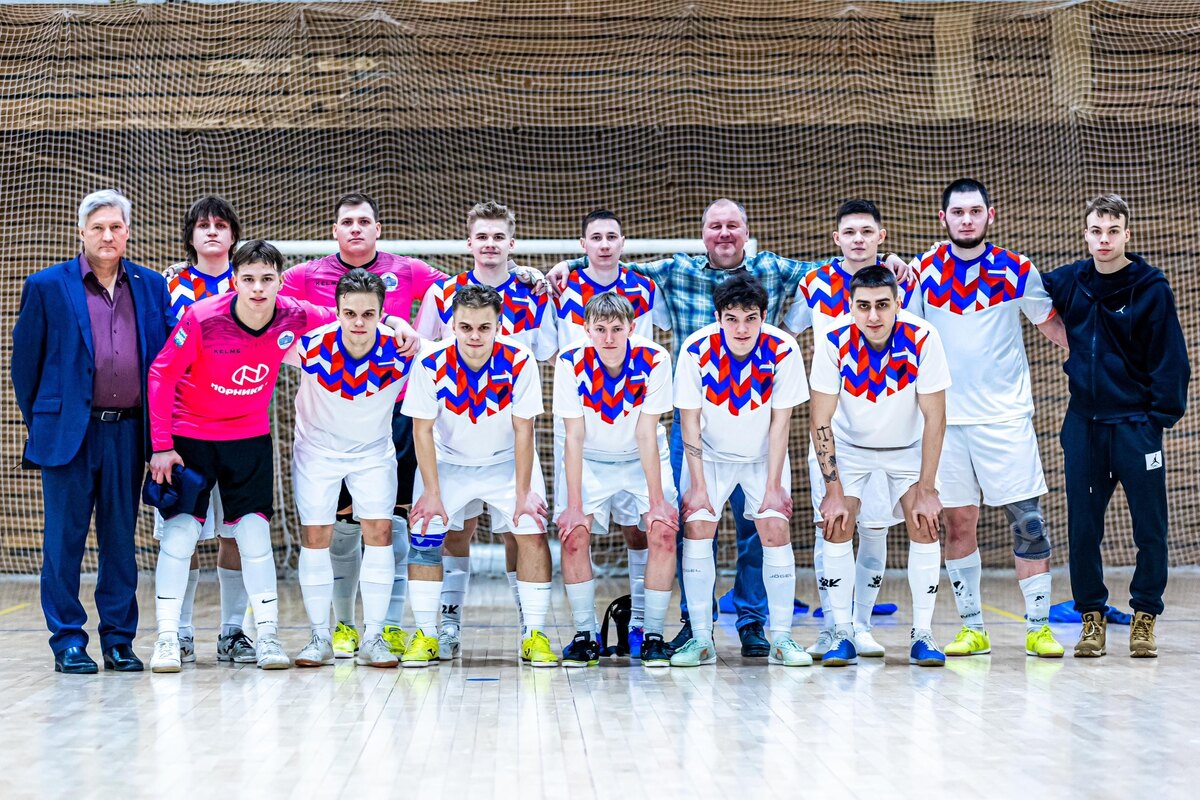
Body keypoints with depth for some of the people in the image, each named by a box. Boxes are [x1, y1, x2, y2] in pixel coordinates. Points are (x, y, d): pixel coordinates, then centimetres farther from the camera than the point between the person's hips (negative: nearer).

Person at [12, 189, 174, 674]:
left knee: (121, 538, 8)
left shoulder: (151, 287, 9)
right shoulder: (47, 287, 1)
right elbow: (25, 358, 6)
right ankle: (68, 643, 8)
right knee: (65, 539, 1)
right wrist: (36, 418, 6)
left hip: (129, 431, 3)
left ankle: (119, 639, 15)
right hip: (68, 430, -2)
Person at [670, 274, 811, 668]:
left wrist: (774, 484, -13)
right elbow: (690, 421, -14)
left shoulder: (783, 350, -22)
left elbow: (780, 422, -13)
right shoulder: (696, 350, -22)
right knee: (697, 528, -12)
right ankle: (702, 638, -4)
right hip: (709, 456, 0)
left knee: (775, 530, -12)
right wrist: (698, 484, -15)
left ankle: (781, 637, -2)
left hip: (764, 456, 0)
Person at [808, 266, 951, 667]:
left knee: (925, 525, -14)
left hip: (908, 446, 0)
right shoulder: (834, 341, -26)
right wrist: (834, 491, -22)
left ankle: (923, 634, -3)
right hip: (849, 444, 0)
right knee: (837, 525, -13)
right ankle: (842, 633, -3)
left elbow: (934, 418, -20)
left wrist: (927, 490, -21)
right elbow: (821, 420, -19)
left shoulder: (922, 339, -28)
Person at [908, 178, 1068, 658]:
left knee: (1027, 520, -5)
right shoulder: (924, 271, 2)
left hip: (1005, 415, -1)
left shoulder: (1017, 270, 0)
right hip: (945, 416, 1)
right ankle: (972, 628, 14)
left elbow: (1050, 323, 14)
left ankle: (1038, 627, 3)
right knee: (958, 523, 5)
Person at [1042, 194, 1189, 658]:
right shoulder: (1069, 282, 4)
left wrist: (1161, 415, -11)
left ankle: (1144, 616, 13)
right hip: (1083, 423, 3)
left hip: (1135, 423, -3)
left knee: (1150, 527, 1)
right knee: (1083, 527, 6)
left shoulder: (1151, 288, -6)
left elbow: (1171, 357, -6)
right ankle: (1092, 616, 16)